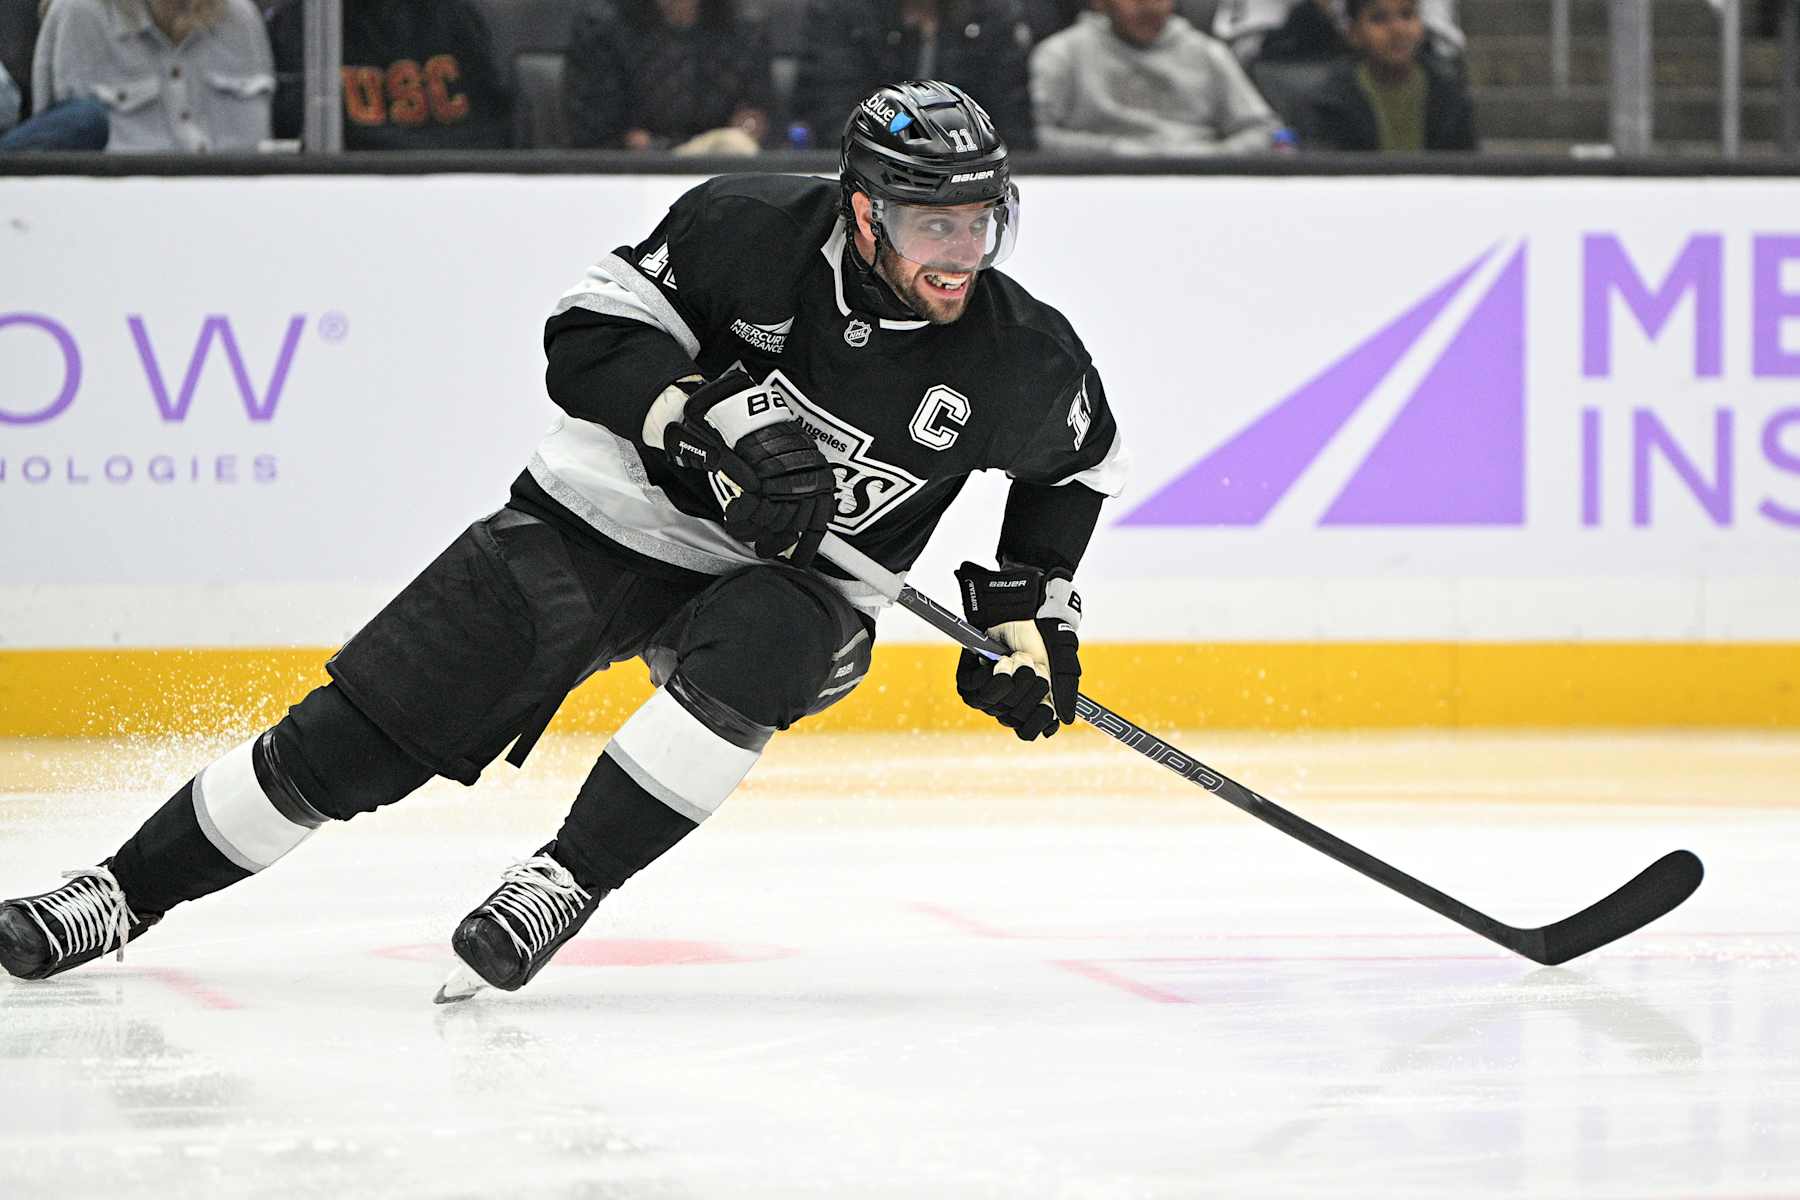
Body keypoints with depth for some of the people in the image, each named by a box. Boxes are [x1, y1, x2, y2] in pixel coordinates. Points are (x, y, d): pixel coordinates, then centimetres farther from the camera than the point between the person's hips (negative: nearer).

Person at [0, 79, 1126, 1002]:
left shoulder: (1021, 359, -14)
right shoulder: (751, 231, -19)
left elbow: (1084, 460, 7)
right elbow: (590, 335, -14)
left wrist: (1036, 604, -2)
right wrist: (710, 429, -28)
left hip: (790, 582, 1)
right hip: (608, 518, -1)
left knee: (754, 650, -37)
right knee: (360, 735, -6)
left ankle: (561, 889, -25)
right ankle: (125, 890, 8)